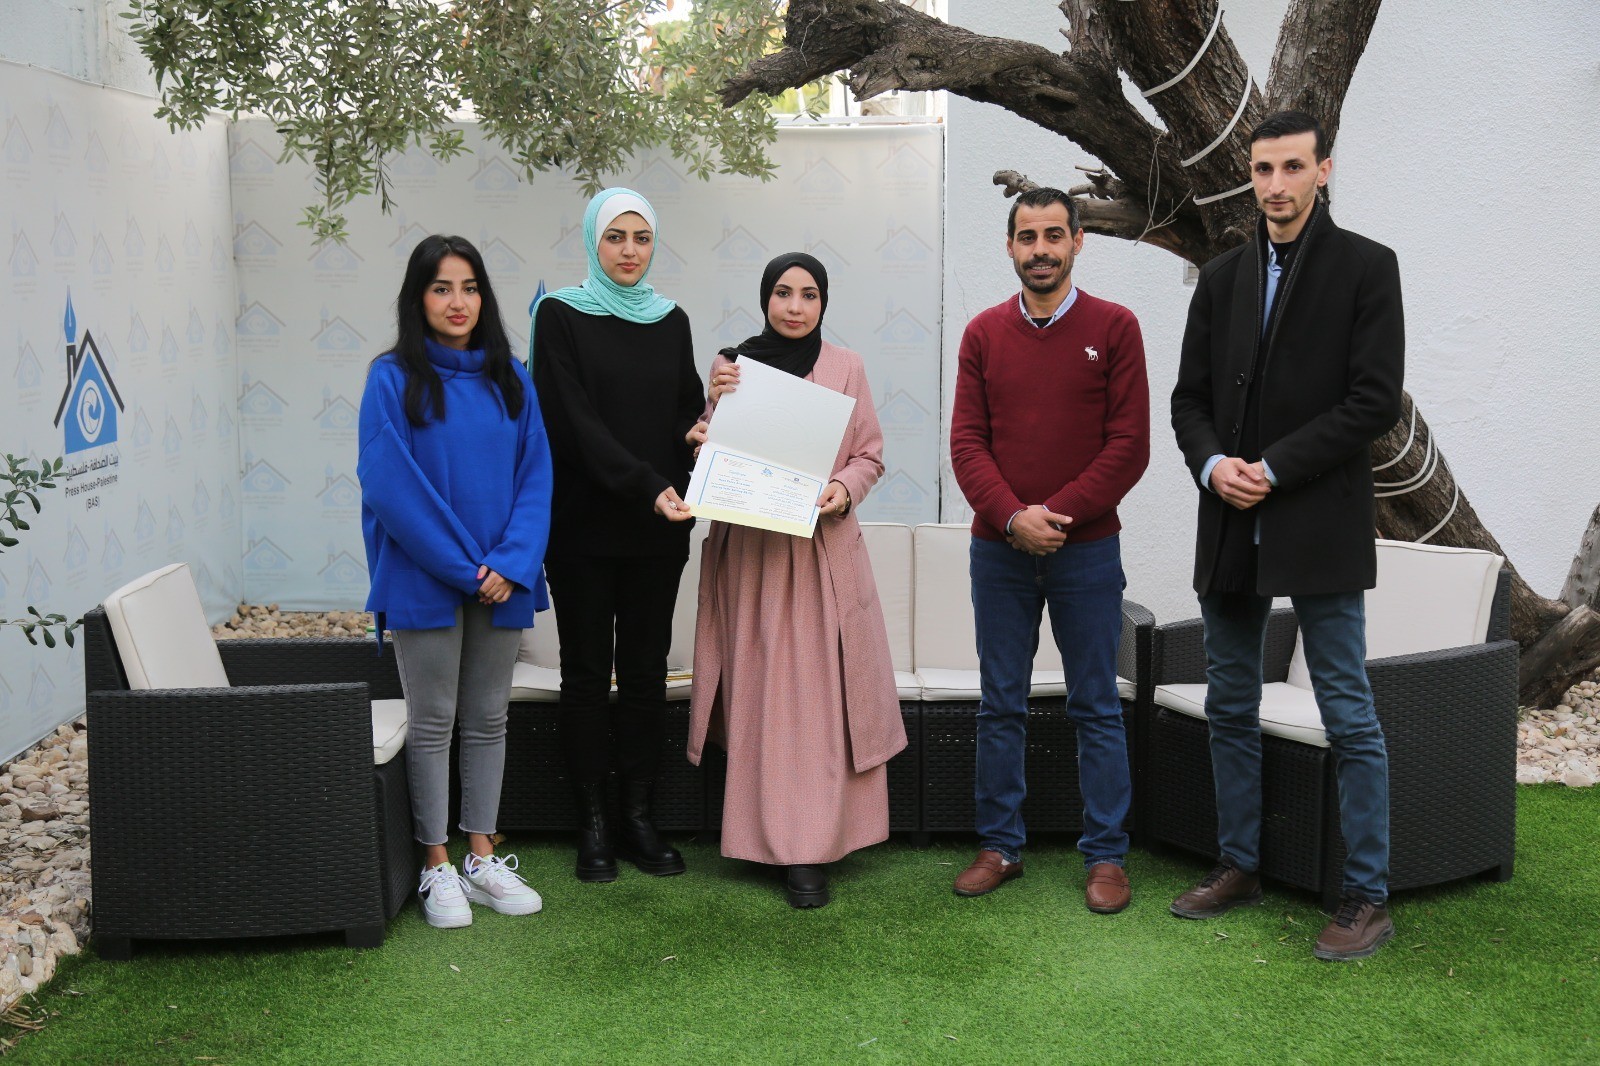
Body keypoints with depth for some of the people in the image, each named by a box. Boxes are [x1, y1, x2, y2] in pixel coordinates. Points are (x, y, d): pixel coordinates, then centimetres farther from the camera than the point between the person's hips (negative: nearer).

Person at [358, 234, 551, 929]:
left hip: (502, 578, 4)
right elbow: (390, 485, -11)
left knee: (488, 718, 11)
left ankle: (482, 857, 22)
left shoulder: (509, 379, 7)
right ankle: (437, 867, 14)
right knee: (432, 721, 4)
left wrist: (511, 563, -10)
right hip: (425, 579, -4)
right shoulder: (393, 379, -5)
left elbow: (535, 475, 3)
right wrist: (463, 567, -14)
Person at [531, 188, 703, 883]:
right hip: (584, 525, -3)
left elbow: (688, 410, 10)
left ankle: (639, 818, 15)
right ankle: (592, 822, 13)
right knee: (587, 672, 4)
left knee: (646, 671, 6)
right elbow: (575, 422, -12)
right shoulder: (561, 316, -2)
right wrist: (648, 486, -23)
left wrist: (703, 427, -15)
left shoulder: (671, 321, 10)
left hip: (658, 529, 3)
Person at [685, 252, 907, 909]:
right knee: (760, 692, 1)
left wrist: (844, 488, -11)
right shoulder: (731, 365, 6)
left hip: (824, 548, 0)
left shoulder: (845, 367, 5)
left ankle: (811, 850, 3)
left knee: (820, 692, -3)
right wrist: (718, 405, -10)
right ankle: (772, 837, 12)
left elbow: (870, 456, 8)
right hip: (748, 550, 0)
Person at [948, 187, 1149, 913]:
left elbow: (1129, 444, -5)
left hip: (1086, 548, -2)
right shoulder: (984, 334, 7)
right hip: (998, 551, 2)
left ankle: (1105, 855, 15)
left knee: (1096, 707, 5)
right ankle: (1000, 846, 20)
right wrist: (1013, 517, -13)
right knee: (1000, 706, 9)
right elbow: (966, 442, 2)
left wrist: (1057, 514, -13)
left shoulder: (1114, 328, 0)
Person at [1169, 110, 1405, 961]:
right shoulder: (1222, 277, 12)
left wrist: (1273, 470, -14)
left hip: (1319, 530, -5)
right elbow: (1190, 396, 12)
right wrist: (1212, 464, -8)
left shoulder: (1366, 267, -2)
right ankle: (1238, 866, 26)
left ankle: (1367, 896, 9)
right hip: (1232, 531, 5)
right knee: (1231, 709, 13)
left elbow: (1376, 400, -10)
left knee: (1349, 718, 0)